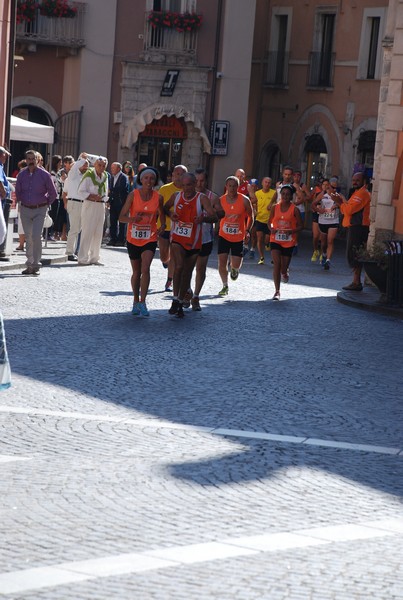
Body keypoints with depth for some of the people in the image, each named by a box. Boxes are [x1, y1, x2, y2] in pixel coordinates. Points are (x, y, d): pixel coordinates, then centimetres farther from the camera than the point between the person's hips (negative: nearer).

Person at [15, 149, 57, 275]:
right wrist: (20, 202, 15)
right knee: (28, 237, 6)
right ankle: (29, 264, 14)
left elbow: (53, 193, 3)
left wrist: (46, 204, 6)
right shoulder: (21, 175, 4)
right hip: (25, 209, 3)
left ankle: (36, 265, -11)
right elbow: (17, 191, 20)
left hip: (39, 210, -3)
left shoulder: (44, 175, -6)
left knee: (36, 236, -15)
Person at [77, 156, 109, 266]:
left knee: (98, 233, 7)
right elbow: (81, 191, -8)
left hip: (101, 206, 6)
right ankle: (83, 259, -6)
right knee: (87, 232, -8)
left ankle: (94, 258, 15)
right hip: (89, 205, -6)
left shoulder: (105, 176, 11)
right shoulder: (89, 175, -7)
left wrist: (102, 198, 1)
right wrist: (92, 196, -19)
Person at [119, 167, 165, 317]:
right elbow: (121, 217, -7)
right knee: (136, 272, 12)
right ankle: (136, 302, 28)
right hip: (133, 238, 0)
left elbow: (161, 214, 13)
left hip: (150, 238, 0)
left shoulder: (158, 197, -3)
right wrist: (132, 219, -28)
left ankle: (142, 303, -13)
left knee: (145, 269, -17)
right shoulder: (133, 195, -7)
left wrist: (162, 226, -8)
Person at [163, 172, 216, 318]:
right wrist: (170, 215, -6)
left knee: (187, 273, 10)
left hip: (193, 242, 0)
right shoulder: (176, 196, -1)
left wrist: (203, 218, -38)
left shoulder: (202, 199, -9)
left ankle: (180, 303, 25)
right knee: (179, 266, -23)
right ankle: (175, 300, -16)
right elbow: (165, 208, 17)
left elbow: (214, 217, -17)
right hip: (177, 239, 0)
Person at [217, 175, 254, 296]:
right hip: (223, 236, 1)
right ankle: (225, 286, 11)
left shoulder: (244, 200, -10)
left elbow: (250, 217, 1)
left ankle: (234, 269, 36)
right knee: (222, 262, -5)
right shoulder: (220, 200, -6)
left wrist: (247, 231, -7)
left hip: (239, 237, -1)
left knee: (236, 265, -2)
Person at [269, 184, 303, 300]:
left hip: (289, 241, -1)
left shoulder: (294, 210, -6)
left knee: (283, 268, 6)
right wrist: (271, 229, -11)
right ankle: (277, 291, -8)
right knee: (276, 264, -14)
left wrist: (291, 231, -20)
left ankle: (285, 272, 47)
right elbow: (270, 221, 11)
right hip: (275, 239, 1)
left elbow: (300, 226, -2)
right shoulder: (275, 207, 1)